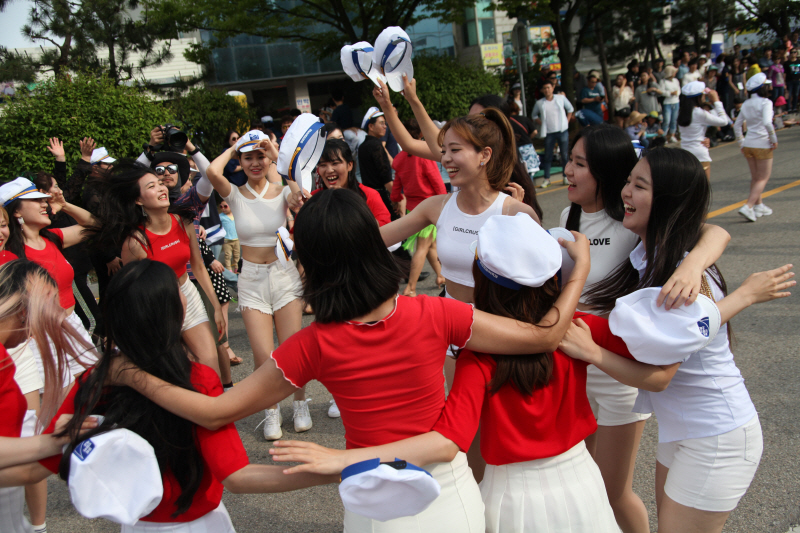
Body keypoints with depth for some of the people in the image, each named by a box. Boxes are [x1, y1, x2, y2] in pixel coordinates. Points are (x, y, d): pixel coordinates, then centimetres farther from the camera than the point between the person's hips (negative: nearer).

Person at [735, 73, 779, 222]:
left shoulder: (746, 104, 6)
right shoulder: (765, 102, -13)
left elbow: (737, 125, 10)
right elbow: (767, 123, -26)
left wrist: (741, 141, 18)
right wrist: (774, 139, -16)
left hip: (748, 144, 6)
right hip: (762, 144, -6)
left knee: (755, 177, 18)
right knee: (763, 178, 3)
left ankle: (759, 206, 26)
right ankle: (748, 207, -10)